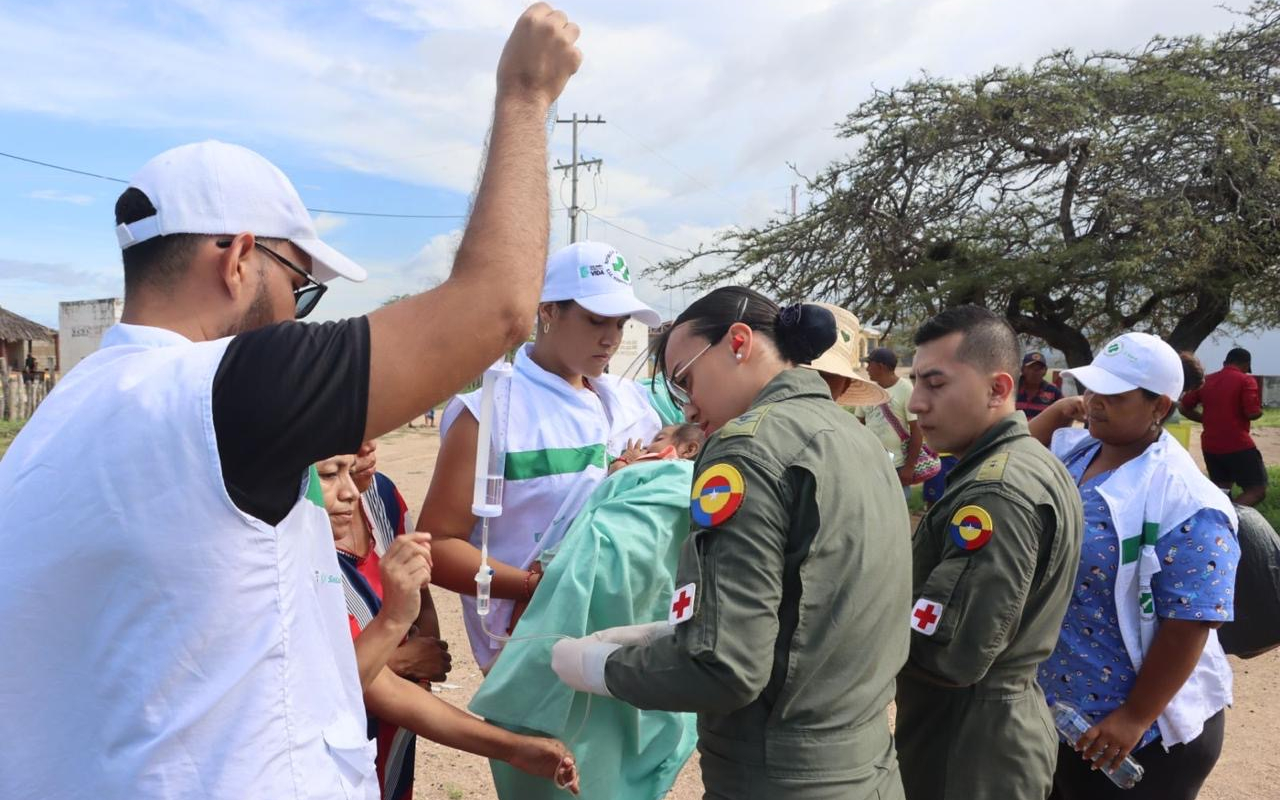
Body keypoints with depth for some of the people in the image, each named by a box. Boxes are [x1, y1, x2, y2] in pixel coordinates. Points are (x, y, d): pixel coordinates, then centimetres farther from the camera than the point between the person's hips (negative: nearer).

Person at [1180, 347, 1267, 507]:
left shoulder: (1205, 381, 10)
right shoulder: (1245, 380, -7)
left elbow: (1185, 408, 11)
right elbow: (1253, 413, -16)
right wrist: (1260, 411, 6)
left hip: (1210, 446, 6)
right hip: (1238, 445, -6)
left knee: (1221, 490, 18)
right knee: (1257, 490, -1)